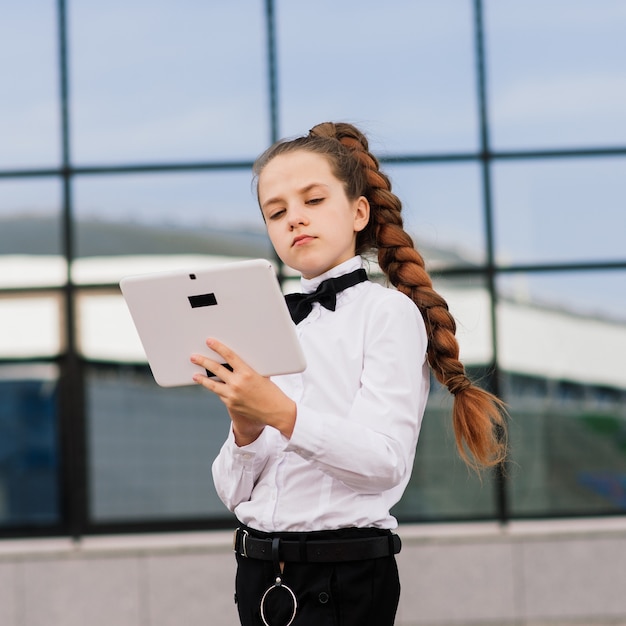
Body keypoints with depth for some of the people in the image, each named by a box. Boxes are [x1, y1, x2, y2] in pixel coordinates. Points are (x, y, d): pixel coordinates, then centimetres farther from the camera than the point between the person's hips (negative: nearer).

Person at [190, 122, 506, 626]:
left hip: (343, 575, -5)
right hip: (260, 571, 5)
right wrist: (245, 431, -11)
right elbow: (233, 492, 9)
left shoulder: (388, 311, -1)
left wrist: (281, 414, -26)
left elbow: (385, 462, -15)